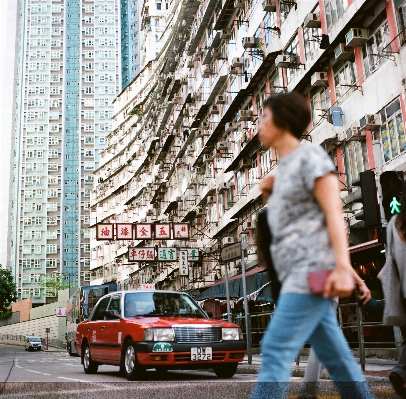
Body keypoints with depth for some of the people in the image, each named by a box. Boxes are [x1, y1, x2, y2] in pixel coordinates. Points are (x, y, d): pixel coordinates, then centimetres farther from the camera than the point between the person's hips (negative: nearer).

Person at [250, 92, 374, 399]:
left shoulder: (310, 154, -3)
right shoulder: (285, 167, 23)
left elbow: (334, 212, -13)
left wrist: (343, 267, -23)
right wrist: (272, 191, 16)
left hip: (315, 269, -9)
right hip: (299, 273, 9)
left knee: (276, 349, -15)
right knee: (334, 356, 10)